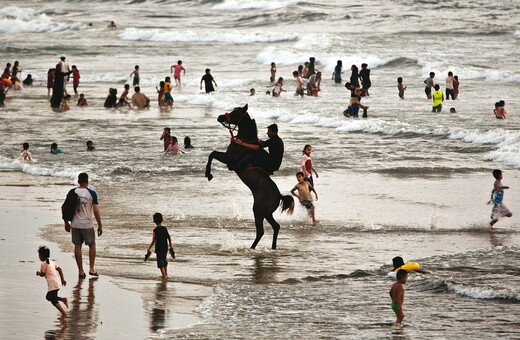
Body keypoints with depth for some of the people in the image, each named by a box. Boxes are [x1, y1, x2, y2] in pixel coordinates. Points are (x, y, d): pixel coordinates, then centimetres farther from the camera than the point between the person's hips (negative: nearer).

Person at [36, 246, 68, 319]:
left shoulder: (43, 264, -9)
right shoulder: (52, 262, 14)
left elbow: (42, 274, -6)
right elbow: (59, 270, 13)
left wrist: (38, 273, 16)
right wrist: (63, 279, 17)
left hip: (53, 284, -9)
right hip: (58, 282, 9)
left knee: (53, 301, -4)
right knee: (48, 297, 23)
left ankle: (64, 314, -10)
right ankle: (63, 299, 10)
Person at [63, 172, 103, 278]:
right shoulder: (92, 193, -7)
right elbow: (96, 211, -8)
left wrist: (66, 223, 17)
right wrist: (100, 225, 1)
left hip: (75, 225, 2)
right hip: (87, 224, -2)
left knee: (77, 246, 8)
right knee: (92, 245, 14)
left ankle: (80, 271, 10)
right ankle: (91, 268, 9)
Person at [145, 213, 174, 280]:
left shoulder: (155, 230, -16)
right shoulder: (165, 228, 1)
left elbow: (154, 241, -19)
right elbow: (169, 238, 5)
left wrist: (149, 249, -13)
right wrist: (171, 246, 17)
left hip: (159, 248, -6)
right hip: (165, 248, 6)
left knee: (160, 262, 2)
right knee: (164, 260, 23)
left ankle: (164, 276, -2)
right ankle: (166, 274, 32)